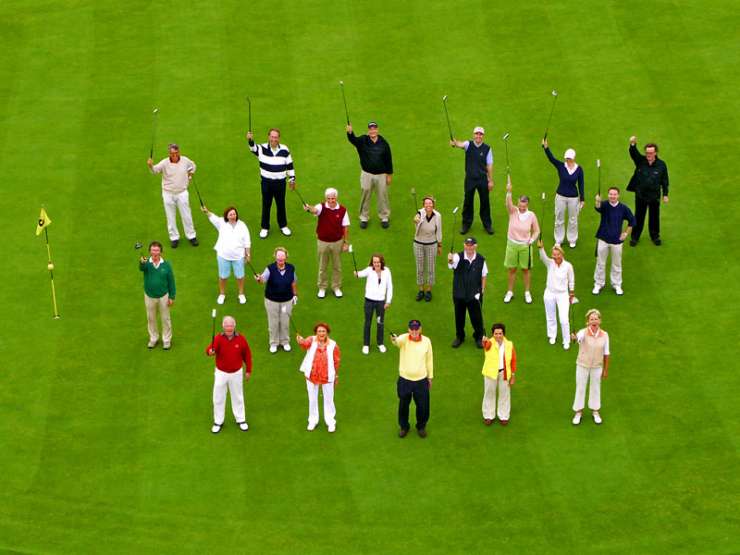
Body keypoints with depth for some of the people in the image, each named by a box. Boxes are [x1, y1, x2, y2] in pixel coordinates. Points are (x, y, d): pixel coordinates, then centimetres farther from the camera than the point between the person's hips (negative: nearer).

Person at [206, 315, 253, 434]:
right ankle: (218, 422, 24)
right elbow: (210, 349, -34)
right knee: (218, 397, 8)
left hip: (236, 373, 1)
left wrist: (248, 370, 4)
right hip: (221, 373, -1)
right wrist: (210, 351, -59)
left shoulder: (241, 339, -13)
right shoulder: (218, 338, -17)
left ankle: (240, 420, 34)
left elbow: (247, 354, -1)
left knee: (237, 396, 17)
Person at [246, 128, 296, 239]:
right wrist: (250, 140, -54)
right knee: (266, 205, 9)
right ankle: (264, 228, 23)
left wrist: (292, 179, 9)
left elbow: (290, 165, 6)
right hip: (266, 182, -1)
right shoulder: (262, 149, -9)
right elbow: (253, 147, -31)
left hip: (280, 182, 1)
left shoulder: (284, 150, -3)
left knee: (281, 205, 13)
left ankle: (283, 226, 31)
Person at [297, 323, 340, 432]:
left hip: (327, 377, -1)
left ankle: (330, 422, 30)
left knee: (328, 399, 12)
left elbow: (336, 362, -2)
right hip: (312, 376, 1)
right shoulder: (312, 340, -14)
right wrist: (300, 341, -62)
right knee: (312, 399, 16)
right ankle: (313, 421, 35)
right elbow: (305, 343, -38)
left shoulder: (333, 345, -13)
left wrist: (336, 376, 6)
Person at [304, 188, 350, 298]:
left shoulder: (342, 210, -9)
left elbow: (345, 227, -3)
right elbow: (315, 210, -39)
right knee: (322, 267, 13)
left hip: (337, 242, 1)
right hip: (322, 242, -1)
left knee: (337, 266, 14)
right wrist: (309, 208, -63)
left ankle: (336, 287, 31)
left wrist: (346, 242, -3)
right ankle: (322, 288, 29)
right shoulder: (322, 207, -14)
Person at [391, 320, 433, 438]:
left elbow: (429, 359, 5)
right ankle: (404, 426, 40)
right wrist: (394, 339, -65)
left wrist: (430, 377, 11)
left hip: (421, 380, 1)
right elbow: (398, 341, -40)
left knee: (423, 406, 11)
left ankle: (421, 426, 38)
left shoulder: (426, 341, -7)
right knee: (403, 405, 15)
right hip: (404, 380, -1)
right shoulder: (403, 339, -15)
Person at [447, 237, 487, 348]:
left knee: (476, 316, 7)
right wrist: (450, 260, -58)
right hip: (459, 293, 0)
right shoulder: (458, 257, -11)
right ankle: (459, 337, 32)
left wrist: (482, 290, 2)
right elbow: (452, 264, -34)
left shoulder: (480, 260, -4)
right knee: (459, 316, 13)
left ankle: (479, 337, 27)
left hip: (474, 294, 0)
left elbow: (483, 275, 6)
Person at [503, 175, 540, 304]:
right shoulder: (513, 211, -10)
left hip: (525, 246, -1)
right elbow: (508, 203, -32)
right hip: (512, 244, 1)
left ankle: (527, 293, 25)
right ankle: (510, 292, 26)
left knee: (525, 269, 10)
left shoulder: (531, 215, -10)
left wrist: (532, 239, -17)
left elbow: (536, 230, 1)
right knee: (512, 269, 12)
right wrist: (509, 191, -50)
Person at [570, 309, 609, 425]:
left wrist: (606, 370, 3)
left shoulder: (604, 335, -10)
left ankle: (596, 411, 34)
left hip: (597, 366, 2)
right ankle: (578, 412, 27)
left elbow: (606, 353, -2)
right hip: (583, 365, -2)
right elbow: (578, 337, -44)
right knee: (580, 388, 11)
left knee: (595, 388, 16)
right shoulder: (584, 332, -19)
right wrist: (574, 337, -69)